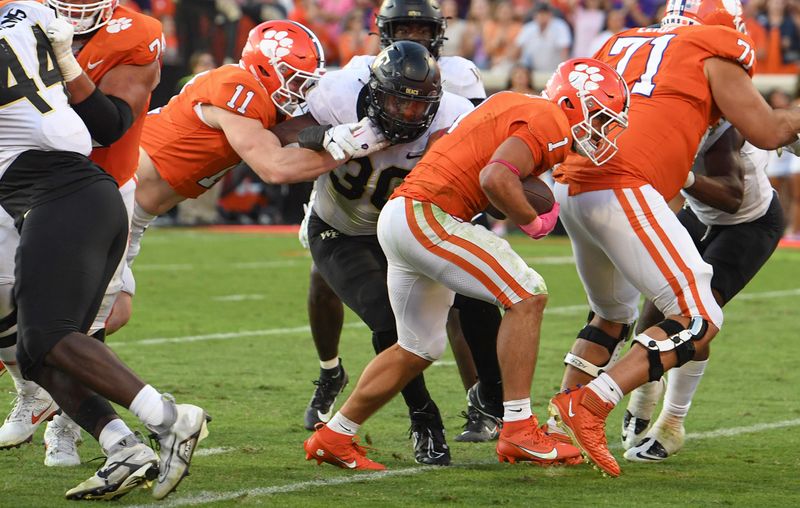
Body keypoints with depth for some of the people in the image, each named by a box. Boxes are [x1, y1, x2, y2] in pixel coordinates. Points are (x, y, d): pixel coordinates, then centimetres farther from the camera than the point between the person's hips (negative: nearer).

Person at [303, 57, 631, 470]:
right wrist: (534, 223, -10)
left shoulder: (513, 104, 17)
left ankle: (333, 437, 26)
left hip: (399, 215, 10)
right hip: (426, 215, -10)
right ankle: (518, 431, -10)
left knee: (419, 349, 20)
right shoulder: (550, 124, -11)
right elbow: (496, 178, -26)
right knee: (527, 295, -9)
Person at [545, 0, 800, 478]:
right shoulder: (714, 51, 6)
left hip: (572, 187, 8)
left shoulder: (622, 44, 24)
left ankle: (557, 426, 21)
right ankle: (588, 406, -16)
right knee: (700, 321, -6)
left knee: (614, 316, 27)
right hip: (622, 191, -8)